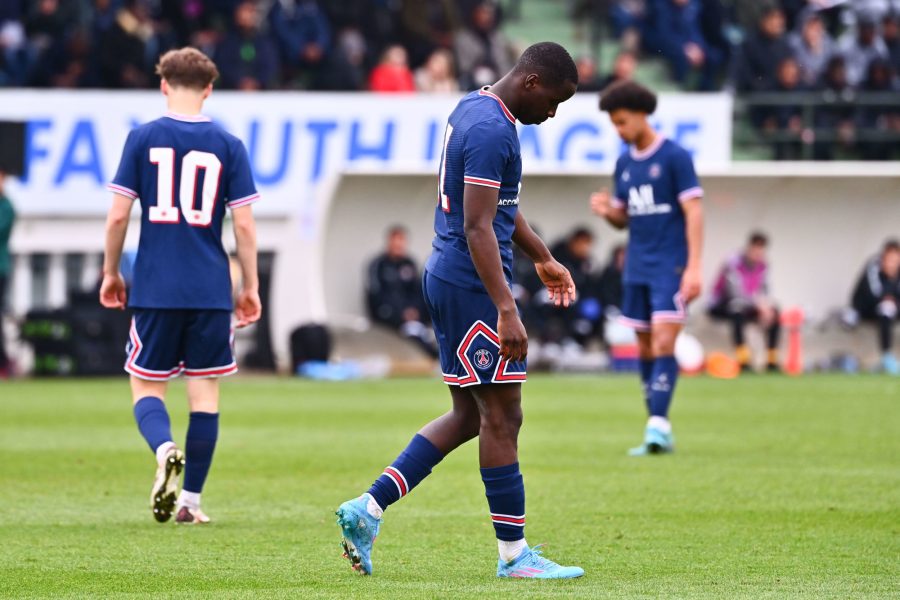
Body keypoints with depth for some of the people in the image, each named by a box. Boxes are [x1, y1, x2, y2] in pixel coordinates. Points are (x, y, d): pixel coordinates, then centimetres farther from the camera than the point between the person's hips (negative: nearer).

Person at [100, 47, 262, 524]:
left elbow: (118, 215, -2)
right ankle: (189, 500, 7)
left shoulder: (143, 139, -1)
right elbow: (244, 224, -1)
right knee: (205, 390, 8)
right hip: (211, 289, 1)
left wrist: (111, 273, 12)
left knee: (146, 386, 8)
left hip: (155, 288, 0)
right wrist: (251, 288, 9)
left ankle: (165, 450, -24)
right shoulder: (228, 146, 0)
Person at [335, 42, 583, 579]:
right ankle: (514, 553, 2)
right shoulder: (492, 131, -19)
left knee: (469, 415, 13)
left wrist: (543, 258, 36)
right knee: (502, 417, -3)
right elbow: (478, 227, -24)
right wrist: (507, 311, -27)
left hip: (448, 278, 10)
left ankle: (368, 509, 9)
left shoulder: (474, 109, 14)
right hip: (473, 286, -10)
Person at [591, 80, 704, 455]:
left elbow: (693, 212, -10)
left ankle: (659, 424, -21)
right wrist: (606, 211, -5)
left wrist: (694, 267, -17)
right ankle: (657, 434, 10)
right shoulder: (624, 164, 13)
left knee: (663, 343, -15)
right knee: (646, 349, 6)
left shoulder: (674, 157, -7)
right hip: (636, 268, 7)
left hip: (670, 267, -7)